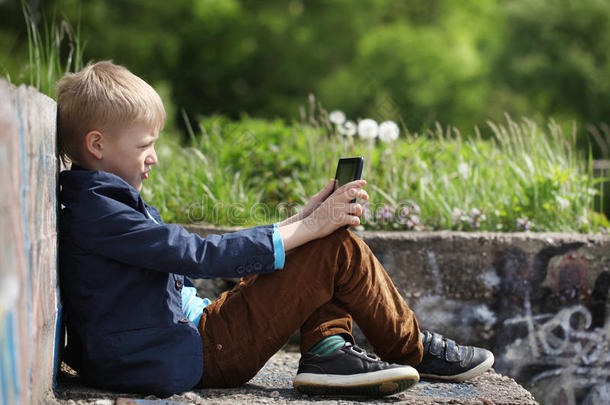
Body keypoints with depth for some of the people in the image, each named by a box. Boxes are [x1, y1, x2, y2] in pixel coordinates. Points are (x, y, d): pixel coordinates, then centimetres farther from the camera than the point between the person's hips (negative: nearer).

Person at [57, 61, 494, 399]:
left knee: (325, 241, 12)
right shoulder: (97, 211, -17)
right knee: (338, 247, -11)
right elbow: (203, 256, -22)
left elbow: (192, 256, 14)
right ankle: (414, 351, 6)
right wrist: (307, 228, -16)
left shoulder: (99, 200, 17)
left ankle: (327, 347, -3)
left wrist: (301, 220, 6)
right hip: (180, 360, -11)